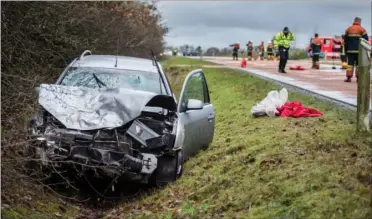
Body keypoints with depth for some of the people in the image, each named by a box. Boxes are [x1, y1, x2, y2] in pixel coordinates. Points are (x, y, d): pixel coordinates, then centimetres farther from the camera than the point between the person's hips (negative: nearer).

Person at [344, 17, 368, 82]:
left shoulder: (348, 29, 9)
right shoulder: (362, 29, -1)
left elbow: (345, 41, 11)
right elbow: (366, 40, -3)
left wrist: (346, 50, 15)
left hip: (350, 50, 2)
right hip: (359, 50, -2)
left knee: (350, 64, 3)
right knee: (358, 64, 3)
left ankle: (349, 77, -4)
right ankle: (358, 78, 1)